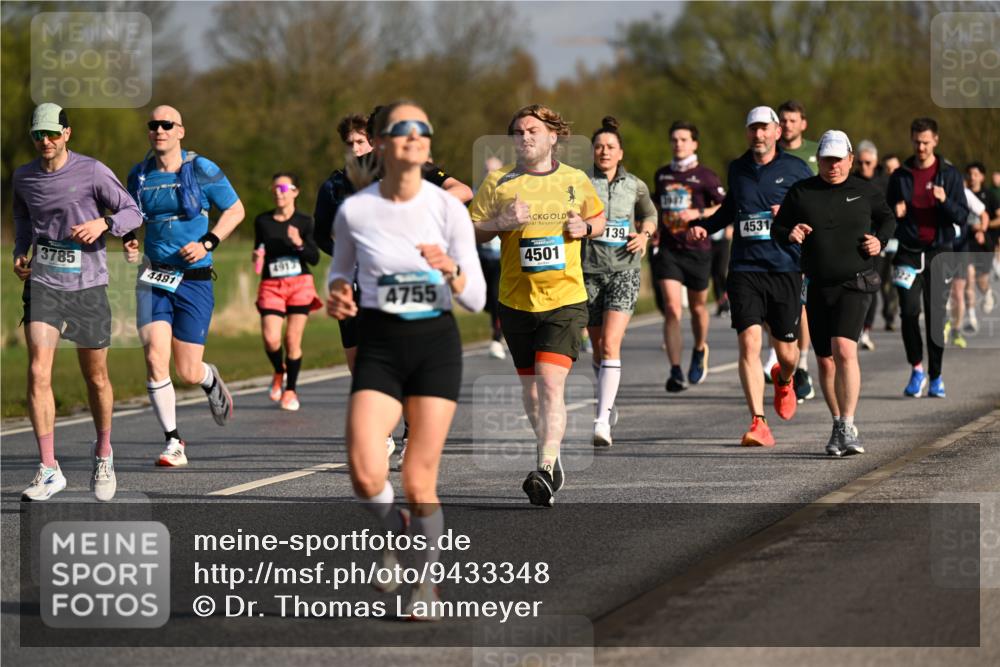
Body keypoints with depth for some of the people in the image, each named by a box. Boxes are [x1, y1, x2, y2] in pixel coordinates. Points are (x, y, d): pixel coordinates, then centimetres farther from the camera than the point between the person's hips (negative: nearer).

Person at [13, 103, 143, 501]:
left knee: (96, 379, 9)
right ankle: (48, 470, -12)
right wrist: (20, 252, 6)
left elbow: (132, 213, -2)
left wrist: (103, 223, -22)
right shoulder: (24, 177, 5)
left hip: (88, 286, -2)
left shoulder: (91, 171, -7)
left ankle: (103, 455, 34)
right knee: (38, 372, -15)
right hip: (43, 284, 2)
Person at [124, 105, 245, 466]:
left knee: (188, 372, 0)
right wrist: (131, 243, 2)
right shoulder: (139, 176, 5)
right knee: (155, 361, -14)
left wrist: (207, 243, -11)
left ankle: (211, 381, 39)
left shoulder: (201, 170, -6)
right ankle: (173, 442, -2)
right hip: (153, 279, 2)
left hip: (194, 280, -2)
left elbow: (235, 210, 2)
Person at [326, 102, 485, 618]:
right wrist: (337, 294, -6)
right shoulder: (354, 211, -4)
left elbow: (476, 299, -5)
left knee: (419, 481, 0)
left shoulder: (448, 209, -5)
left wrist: (451, 272, -25)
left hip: (436, 345, 0)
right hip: (378, 346, 0)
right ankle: (394, 530, 15)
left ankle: (425, 578, 23)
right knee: (366, 474, -19)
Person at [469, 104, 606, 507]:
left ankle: (547, 469, -23)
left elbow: (599, 218, 20)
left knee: (551, 382, -17)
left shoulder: (576, 181, 5)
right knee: (530, 385, 12)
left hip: (565, 297, -2)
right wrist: (502, 223, -16)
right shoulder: (498, 183, 2)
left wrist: (586, 227, -2)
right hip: (516, 302, 2)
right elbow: (470, 232, 2)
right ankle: (553, 459, 31)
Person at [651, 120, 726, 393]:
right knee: (671, 308, -13)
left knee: (697, 307, 13)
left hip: (698, 249, -2)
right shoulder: (661, 175, 11)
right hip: (668, 249, 2)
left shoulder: (705, 176, -2)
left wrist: (699, 213, -17)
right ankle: (675, 371, -17)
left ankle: (699, 351, 44)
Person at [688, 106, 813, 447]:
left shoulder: (796, 169, 1)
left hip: (785, 269, -1)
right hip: (745, 269, 1)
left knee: (786, 352, 7)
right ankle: (758, 423, -15)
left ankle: (783, 380, 45)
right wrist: (703, 226, 14)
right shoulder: (737, 169, 11)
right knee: (749, 342, -15)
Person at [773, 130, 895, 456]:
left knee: (844, 350, -22)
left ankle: (847, 428, -22)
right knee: (825, 361, 9)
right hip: (818, 288, 3)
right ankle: (839, 426, 27)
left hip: (855, 285, -3)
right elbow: (777, 228, 11)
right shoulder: (801, 192, 5)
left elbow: (888, 219, 19)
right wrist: (790, 234, -11)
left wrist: (880, 240, -1)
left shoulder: (865, 191, 4)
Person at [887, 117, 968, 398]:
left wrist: (945, 201, -20)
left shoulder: (949, 174, 4)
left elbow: (962, 217, -1)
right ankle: (916, 368, 6)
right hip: (908, 252, 1)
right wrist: (895, 214, -9)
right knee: (909, 311, -11)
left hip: (939, 252, -1)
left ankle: (935, 376, 10)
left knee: (936, 316, 0)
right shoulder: (900, 176, 8)